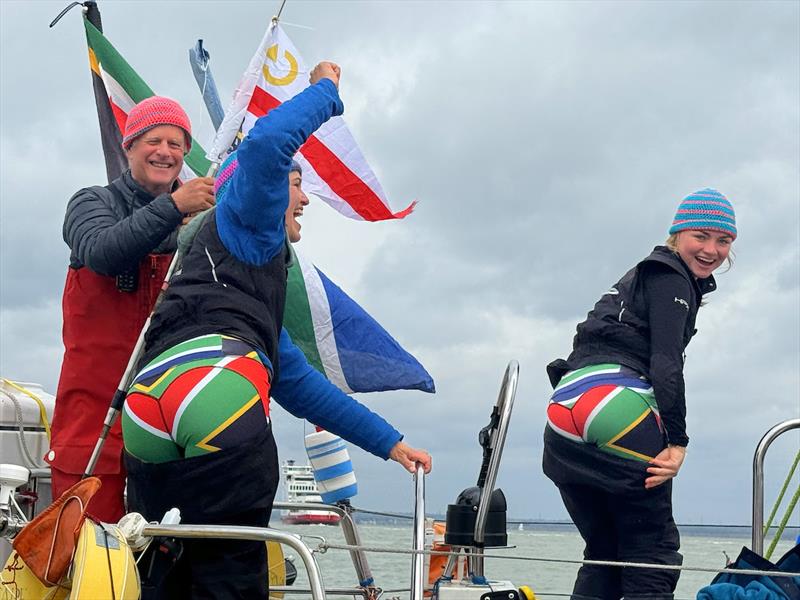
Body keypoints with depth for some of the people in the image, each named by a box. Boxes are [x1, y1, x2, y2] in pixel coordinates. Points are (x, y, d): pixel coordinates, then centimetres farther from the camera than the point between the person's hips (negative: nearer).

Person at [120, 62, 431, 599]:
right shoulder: (244, 219, 19)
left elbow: (302, 386, 44)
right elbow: (265, 143, -5)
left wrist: (388, 441, 44)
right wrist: (326, 90, 14)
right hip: (219, 402, -8)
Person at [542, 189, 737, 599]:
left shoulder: (644, 275, 31)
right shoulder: (671, 278, 1)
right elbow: (667, 360, -11)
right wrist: (677, 441, -14)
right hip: (615, 406, -9)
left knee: (604, 556, 15)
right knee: (653, 554, -4)